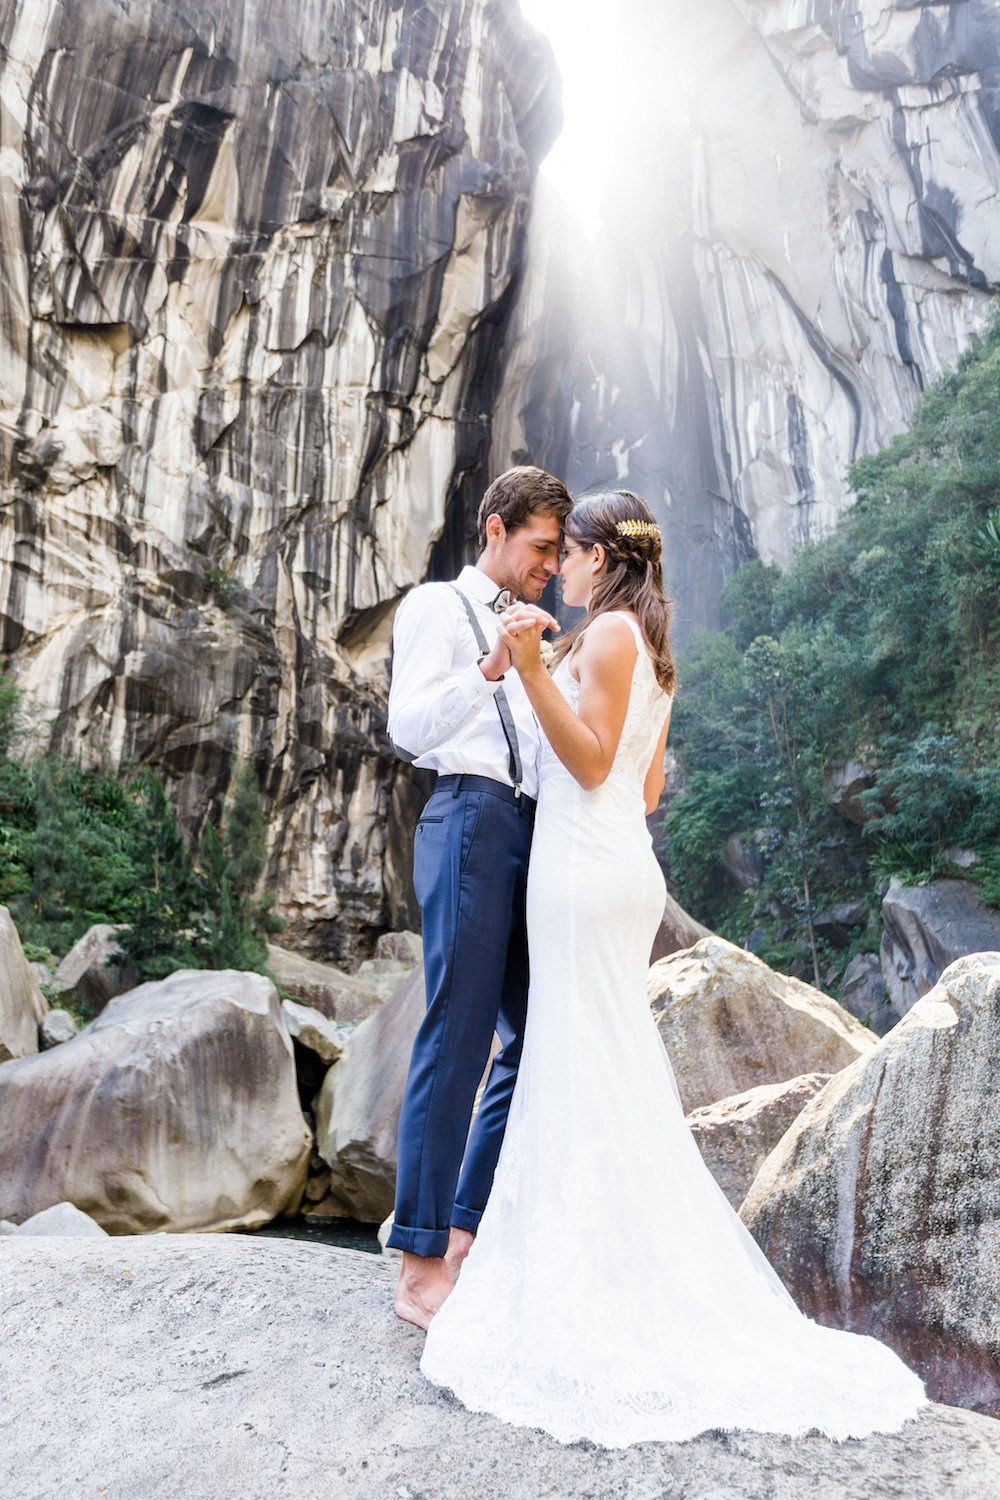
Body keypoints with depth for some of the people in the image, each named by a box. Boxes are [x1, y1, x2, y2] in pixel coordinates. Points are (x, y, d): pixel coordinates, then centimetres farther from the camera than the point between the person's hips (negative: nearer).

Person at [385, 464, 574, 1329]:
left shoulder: (532, 635, 27)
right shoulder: (436, 608, 4)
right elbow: (409, 728, -13)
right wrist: (491, 666, -25)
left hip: (534, 832, 8)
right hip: (470, 820, -8)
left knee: (535, 1040, 7)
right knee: (456, 1041, -8)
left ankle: (467, 1237, 19)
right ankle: (420, 1267, 1)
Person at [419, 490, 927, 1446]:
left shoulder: (609, 631, -9)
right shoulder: (650, 648, 18)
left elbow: (592, 763, -16)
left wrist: (532, 669, -21)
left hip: (586, 866, -9)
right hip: (622, 862, 9)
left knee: (585, 1069, -3)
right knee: (610, 1068, 14)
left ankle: (597, 1296, 7)